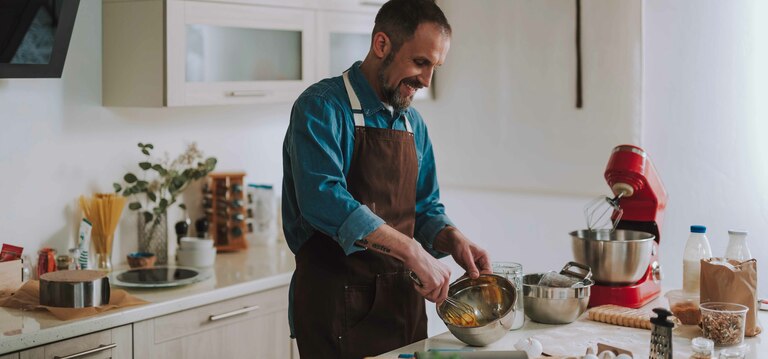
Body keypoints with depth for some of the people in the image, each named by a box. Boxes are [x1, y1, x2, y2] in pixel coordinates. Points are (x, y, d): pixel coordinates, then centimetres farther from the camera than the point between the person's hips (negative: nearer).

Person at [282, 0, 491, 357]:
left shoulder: (413, 123, 11)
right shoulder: (322, 107, -13)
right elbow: (324, 199, -29)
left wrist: (453, 240, -5)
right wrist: (412, 251, -32)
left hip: (404, 301, 7)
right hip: (338, 308, -7)